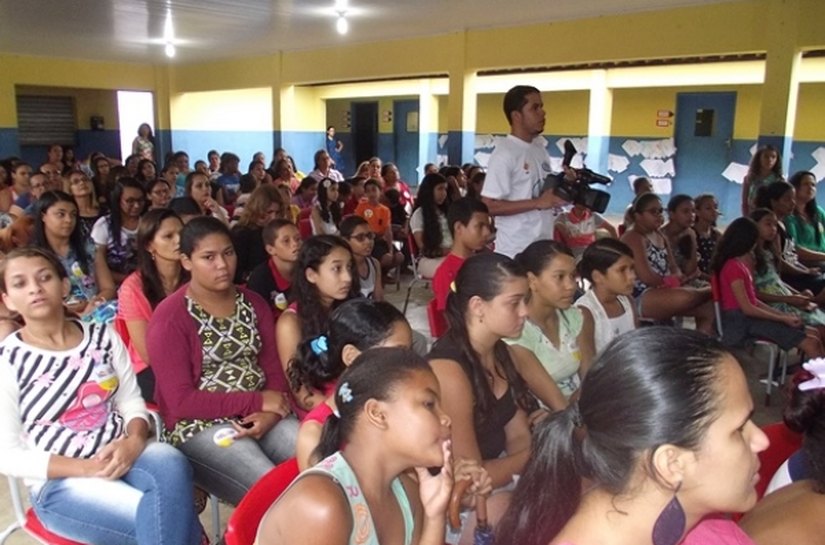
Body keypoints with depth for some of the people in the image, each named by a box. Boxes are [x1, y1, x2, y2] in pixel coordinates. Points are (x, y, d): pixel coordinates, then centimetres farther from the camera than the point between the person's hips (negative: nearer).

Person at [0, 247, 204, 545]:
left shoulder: (103, 336, 5)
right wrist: (87, 468, -17)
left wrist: (134, 440, -16)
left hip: (122, 454, 4)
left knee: (170, 466, -32)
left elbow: (131, 401, 7)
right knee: (171, 516, -28)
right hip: (60, 482, -3)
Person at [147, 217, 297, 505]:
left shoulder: (253, 303, 10)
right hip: (201, 425, -5)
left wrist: (271, 412, -14)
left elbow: (274, 369, 7)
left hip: (262, 416, 5)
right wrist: (258, 402, -15)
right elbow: (180, 401, -13)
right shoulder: (170, 318, -8)